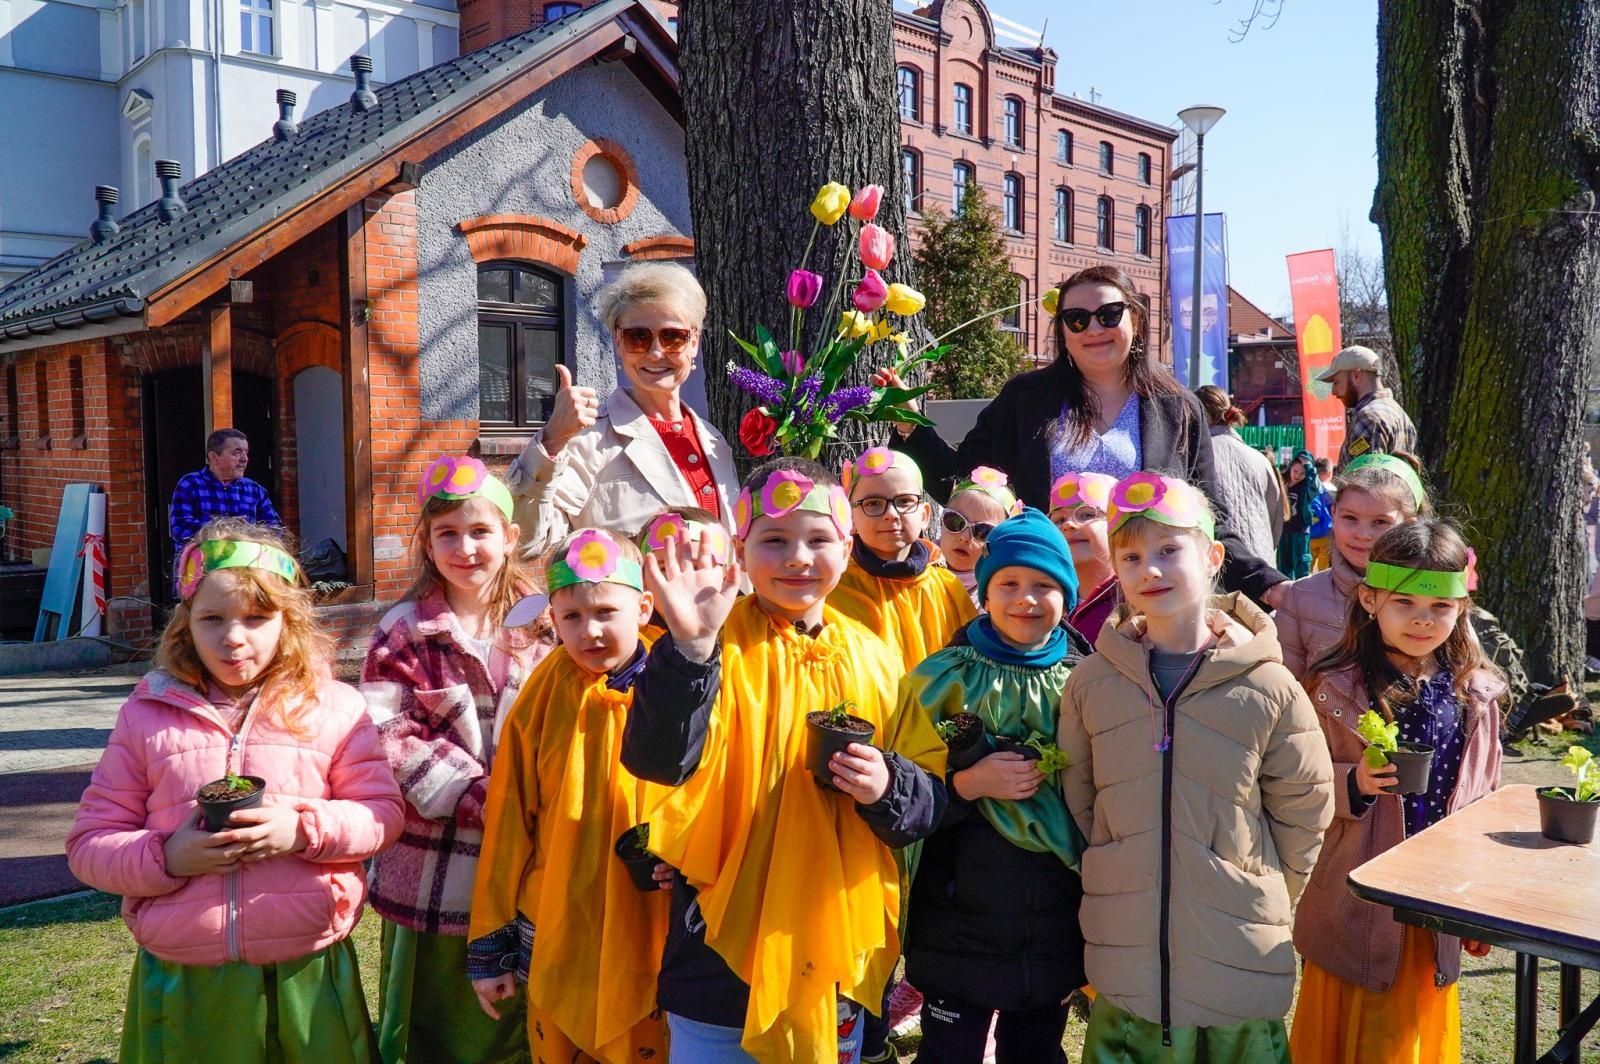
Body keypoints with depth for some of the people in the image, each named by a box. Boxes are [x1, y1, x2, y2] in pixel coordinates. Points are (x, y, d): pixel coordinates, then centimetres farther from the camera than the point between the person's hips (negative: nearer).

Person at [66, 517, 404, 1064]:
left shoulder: (334, 706, 0)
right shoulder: (146, 714, 3)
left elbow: (383, 812, 0)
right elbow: (90, 843, 4)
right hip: (181, 980, 1)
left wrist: (304, 830, -17)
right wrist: (166, 857, -14)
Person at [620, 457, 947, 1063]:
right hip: (725, 948, -4)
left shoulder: (874, 661, 4)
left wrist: (888, 787, -16)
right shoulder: (717, 644, -8)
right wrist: (690, 646, -39)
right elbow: (658, 760, -25)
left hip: (838, 952, 4)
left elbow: (931, 800, 5)